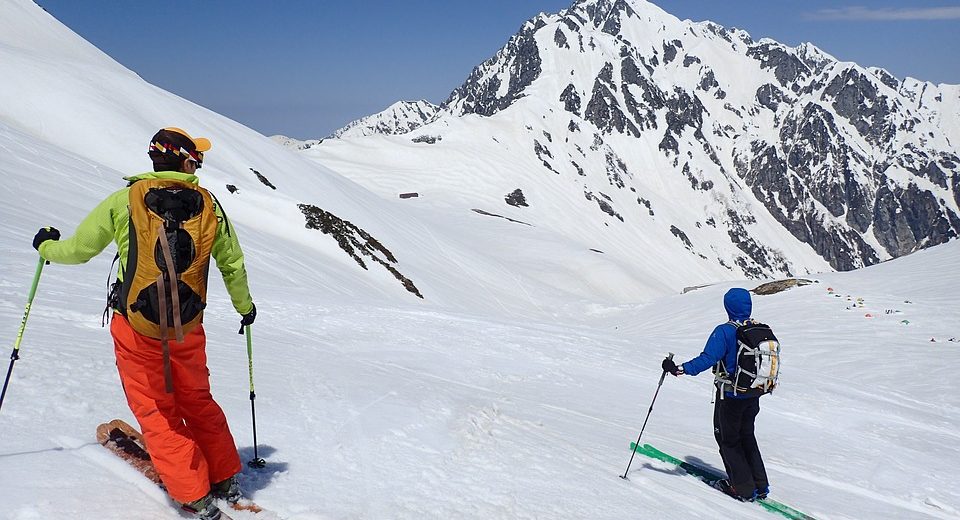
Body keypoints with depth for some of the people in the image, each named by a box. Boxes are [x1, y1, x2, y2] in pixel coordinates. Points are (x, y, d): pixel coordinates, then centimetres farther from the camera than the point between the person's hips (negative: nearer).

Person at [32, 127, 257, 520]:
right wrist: (244, 306, 25)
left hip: (136, 325, -2)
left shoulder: (125, 199, -5)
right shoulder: (209, 204, 0)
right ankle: (225, 481, 30)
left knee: (155, 409, 9)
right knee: (197, 401, 21)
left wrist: (47, 246, 25)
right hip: (188, 327, 3)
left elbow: (78, 249, 2)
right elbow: (232, 264, 8)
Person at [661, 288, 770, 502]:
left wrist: (680, 369, -29)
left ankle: (743, 488, 13)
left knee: (728, 439, 11)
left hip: (730, 396, -6)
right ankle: (760, 485, 24)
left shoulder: (724, 332, -20)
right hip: (753, 395, 6)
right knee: (747, 436, 22)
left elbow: (708, 359, -29)